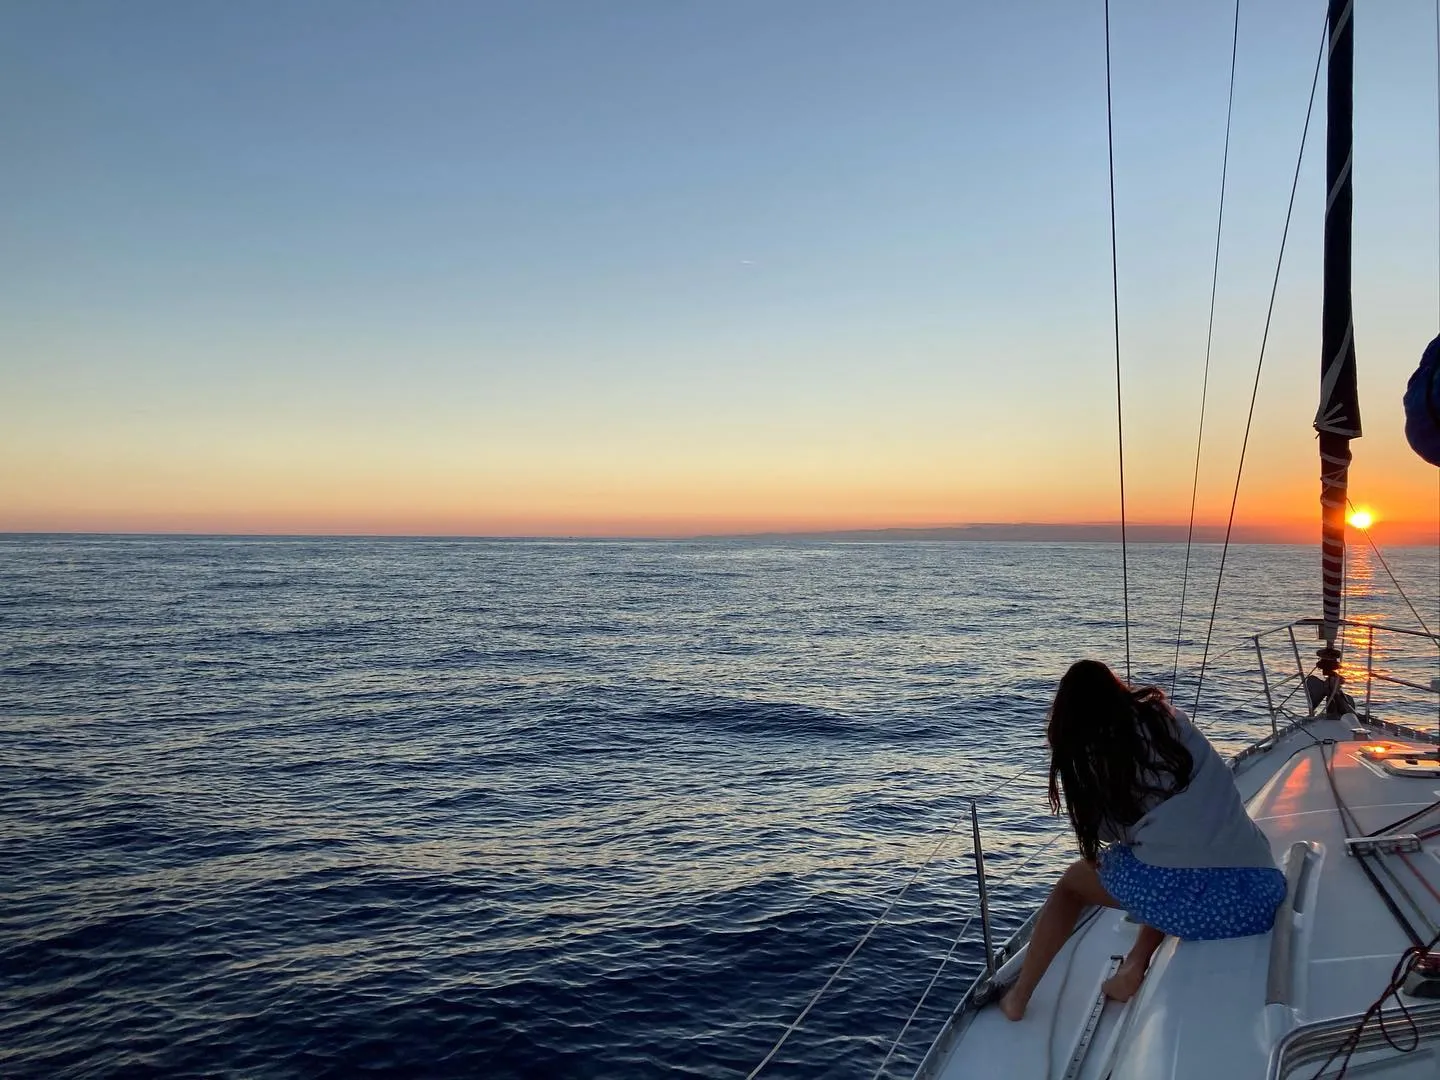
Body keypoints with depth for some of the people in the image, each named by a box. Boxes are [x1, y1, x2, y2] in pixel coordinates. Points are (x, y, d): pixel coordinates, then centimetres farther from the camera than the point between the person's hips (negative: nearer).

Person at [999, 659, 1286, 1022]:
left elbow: (1109, 830, 14)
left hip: (1176, 892, -3)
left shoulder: (1088, 752, 10)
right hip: (1258, 897, 4)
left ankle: (1018, 997, 31)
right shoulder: (1168, 718, 18)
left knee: (1073, 881, 27)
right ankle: (1135, 966, 19)